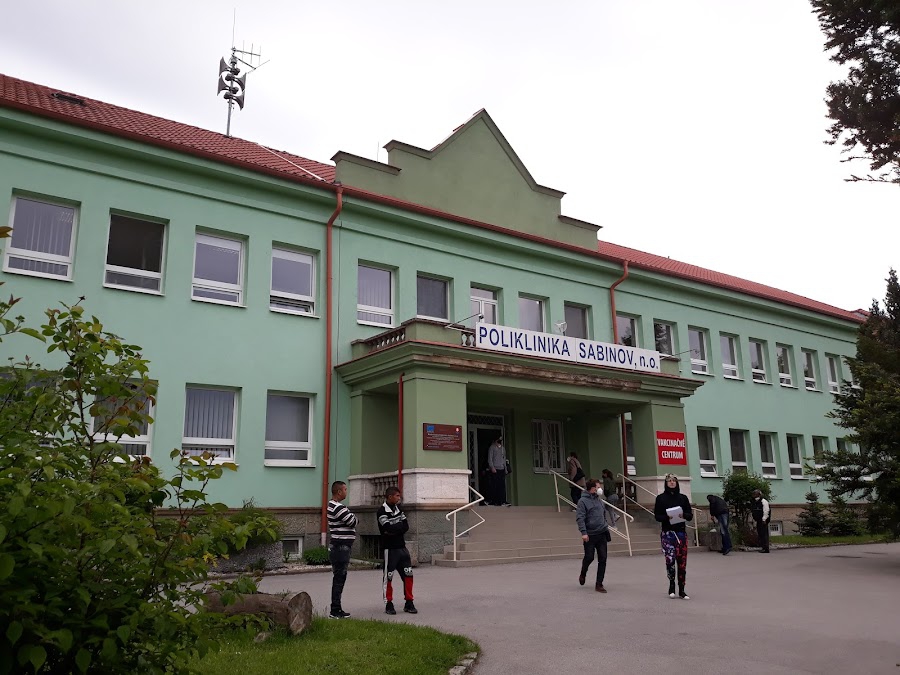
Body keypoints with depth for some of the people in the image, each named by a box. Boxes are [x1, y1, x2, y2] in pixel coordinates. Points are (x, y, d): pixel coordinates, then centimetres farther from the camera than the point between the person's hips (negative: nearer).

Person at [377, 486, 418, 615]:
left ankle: (409, 603, 14)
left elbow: (406, 526, 2)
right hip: (390, 549, -7)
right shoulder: (382, 511, -11)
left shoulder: (398, 508, 11)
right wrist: (400, 525, -7)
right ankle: (389, 604, 13)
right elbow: (389, 528, -23)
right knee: (388, 577, 2)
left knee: (408, 575, 6)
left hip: (402, 547, 7)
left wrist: (394, 529, -13)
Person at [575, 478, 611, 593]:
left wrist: (606, 526, 18)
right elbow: (579, 518, -16)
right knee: (589, 557, 2)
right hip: (590, 535, -6)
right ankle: (583, 574, 33)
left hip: (602, 534, 6)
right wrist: (583, 532, -24)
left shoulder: (598, 499, 11)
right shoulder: (583, 501, -10)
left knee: (602, 559, 1)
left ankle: (599, 584, 8)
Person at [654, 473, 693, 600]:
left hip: (681, 532, 2)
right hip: (667, 532, -2)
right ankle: (671, 584, 10)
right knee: (670, 559, -14)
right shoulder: (661, 498, 4)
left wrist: (683, 514, -12)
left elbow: (690, 516, 9)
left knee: (682, 561, 0)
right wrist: (667, 517, -16)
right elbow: (657, 516, 2)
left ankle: (681, 590, 11)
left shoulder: (683, 498, 10)